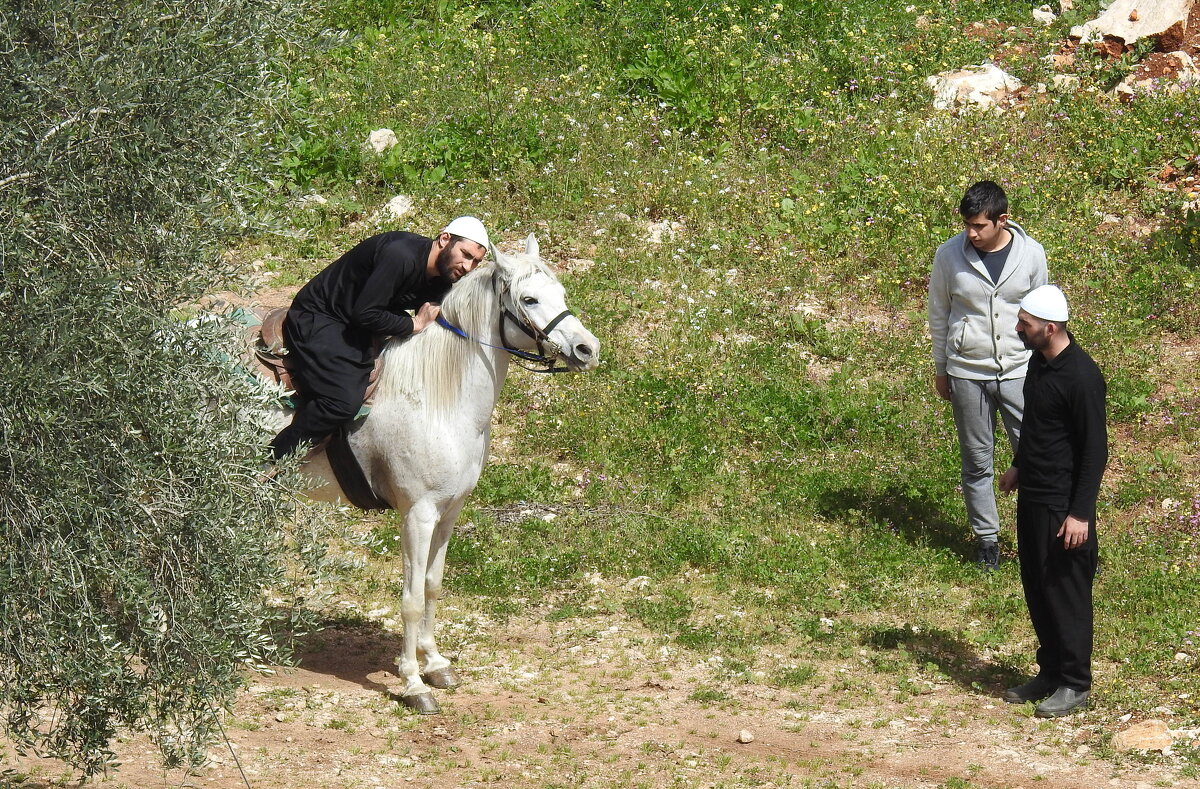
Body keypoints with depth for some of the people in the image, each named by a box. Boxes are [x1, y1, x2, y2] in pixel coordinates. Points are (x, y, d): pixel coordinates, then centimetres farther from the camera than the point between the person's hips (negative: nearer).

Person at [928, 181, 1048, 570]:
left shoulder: (1031, 254, -8)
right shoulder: (949, 255, -9)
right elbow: (939, 315, 3)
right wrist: (940, 370, 8)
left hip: (1019, 372, 0)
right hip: (967, 373, 0)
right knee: (977, 461, 9)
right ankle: (986, 537, 24)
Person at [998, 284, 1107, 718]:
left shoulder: (1081, 376, -23)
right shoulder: (1039, 361, 4)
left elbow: (1095, 449, -20)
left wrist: (1080, 513, -21)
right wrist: (1019, 466, 30)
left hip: (1063, 503, -9)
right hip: (1032, 497, 9)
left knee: (1066, 592, 1)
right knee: (1036, 587, 16)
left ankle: (1075, 684, 12)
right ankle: (1050, 671, 28)